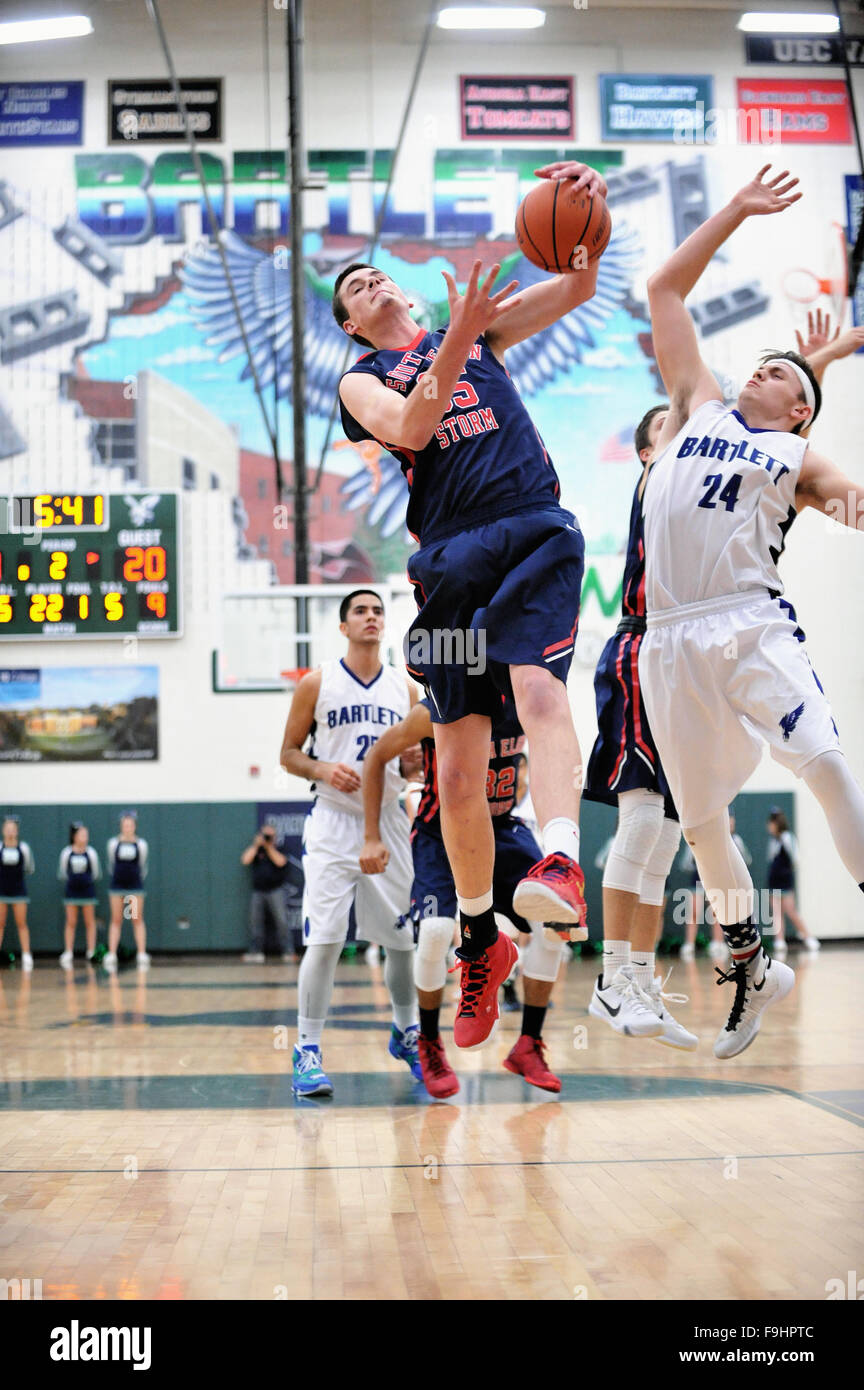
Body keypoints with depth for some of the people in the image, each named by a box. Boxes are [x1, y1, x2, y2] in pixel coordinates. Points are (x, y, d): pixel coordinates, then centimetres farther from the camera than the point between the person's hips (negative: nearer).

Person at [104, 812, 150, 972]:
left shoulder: (141, 844, 1)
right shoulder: (113, 843, 2)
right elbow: (111, 864, 13)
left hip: (135, 885, 0)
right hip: (117, 885, 0)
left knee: (138, 920, -1)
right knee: (116, 920, 2)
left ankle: (142, 954, -1)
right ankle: (111, 955, 1)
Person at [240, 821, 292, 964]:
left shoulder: (279, 850, 9)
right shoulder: (255, 849, 13)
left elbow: (280, 862, -11)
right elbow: (245, 860, -4)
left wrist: (269, 846, -8)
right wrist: (256, 845, -7)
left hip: (276, 890, -3)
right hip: (258, 891, 3)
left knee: (281, 920, -10)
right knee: (255, 921, 0)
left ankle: (287, 952, -9)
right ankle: (255, 952, 5)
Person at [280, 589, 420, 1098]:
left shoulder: (405, 688, 8)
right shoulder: (318, 684, 0)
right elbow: (289, 753, 3)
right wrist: (323, 770, -16)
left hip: (389, 821, 3)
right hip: (334, 822, -3)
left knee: (403, 937, 10)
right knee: (324, 939, -11)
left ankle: (407, 1033, 30)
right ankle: (308, 1051, -4)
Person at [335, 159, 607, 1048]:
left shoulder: (478, 325, 19)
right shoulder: (361, 380, 14)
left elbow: (575, 289, 7)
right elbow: (409, 424, -9)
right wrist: (460, 337, -22)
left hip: (534, 532, -1)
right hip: (451, 558, 1)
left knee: (537, 687, -29)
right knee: (457, 770, 0)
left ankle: (563, 868, -47)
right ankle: (479, 940, 16)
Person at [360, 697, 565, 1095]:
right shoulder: (435, 713, -21)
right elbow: (377, 756, -9)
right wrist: (372, 839, -12)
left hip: (502, 829, 4)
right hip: (441, 834, -4)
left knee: (551, 923, -11)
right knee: (436, 930, -25)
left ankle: (527, 1048, 4)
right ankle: (429, 1047, -1)